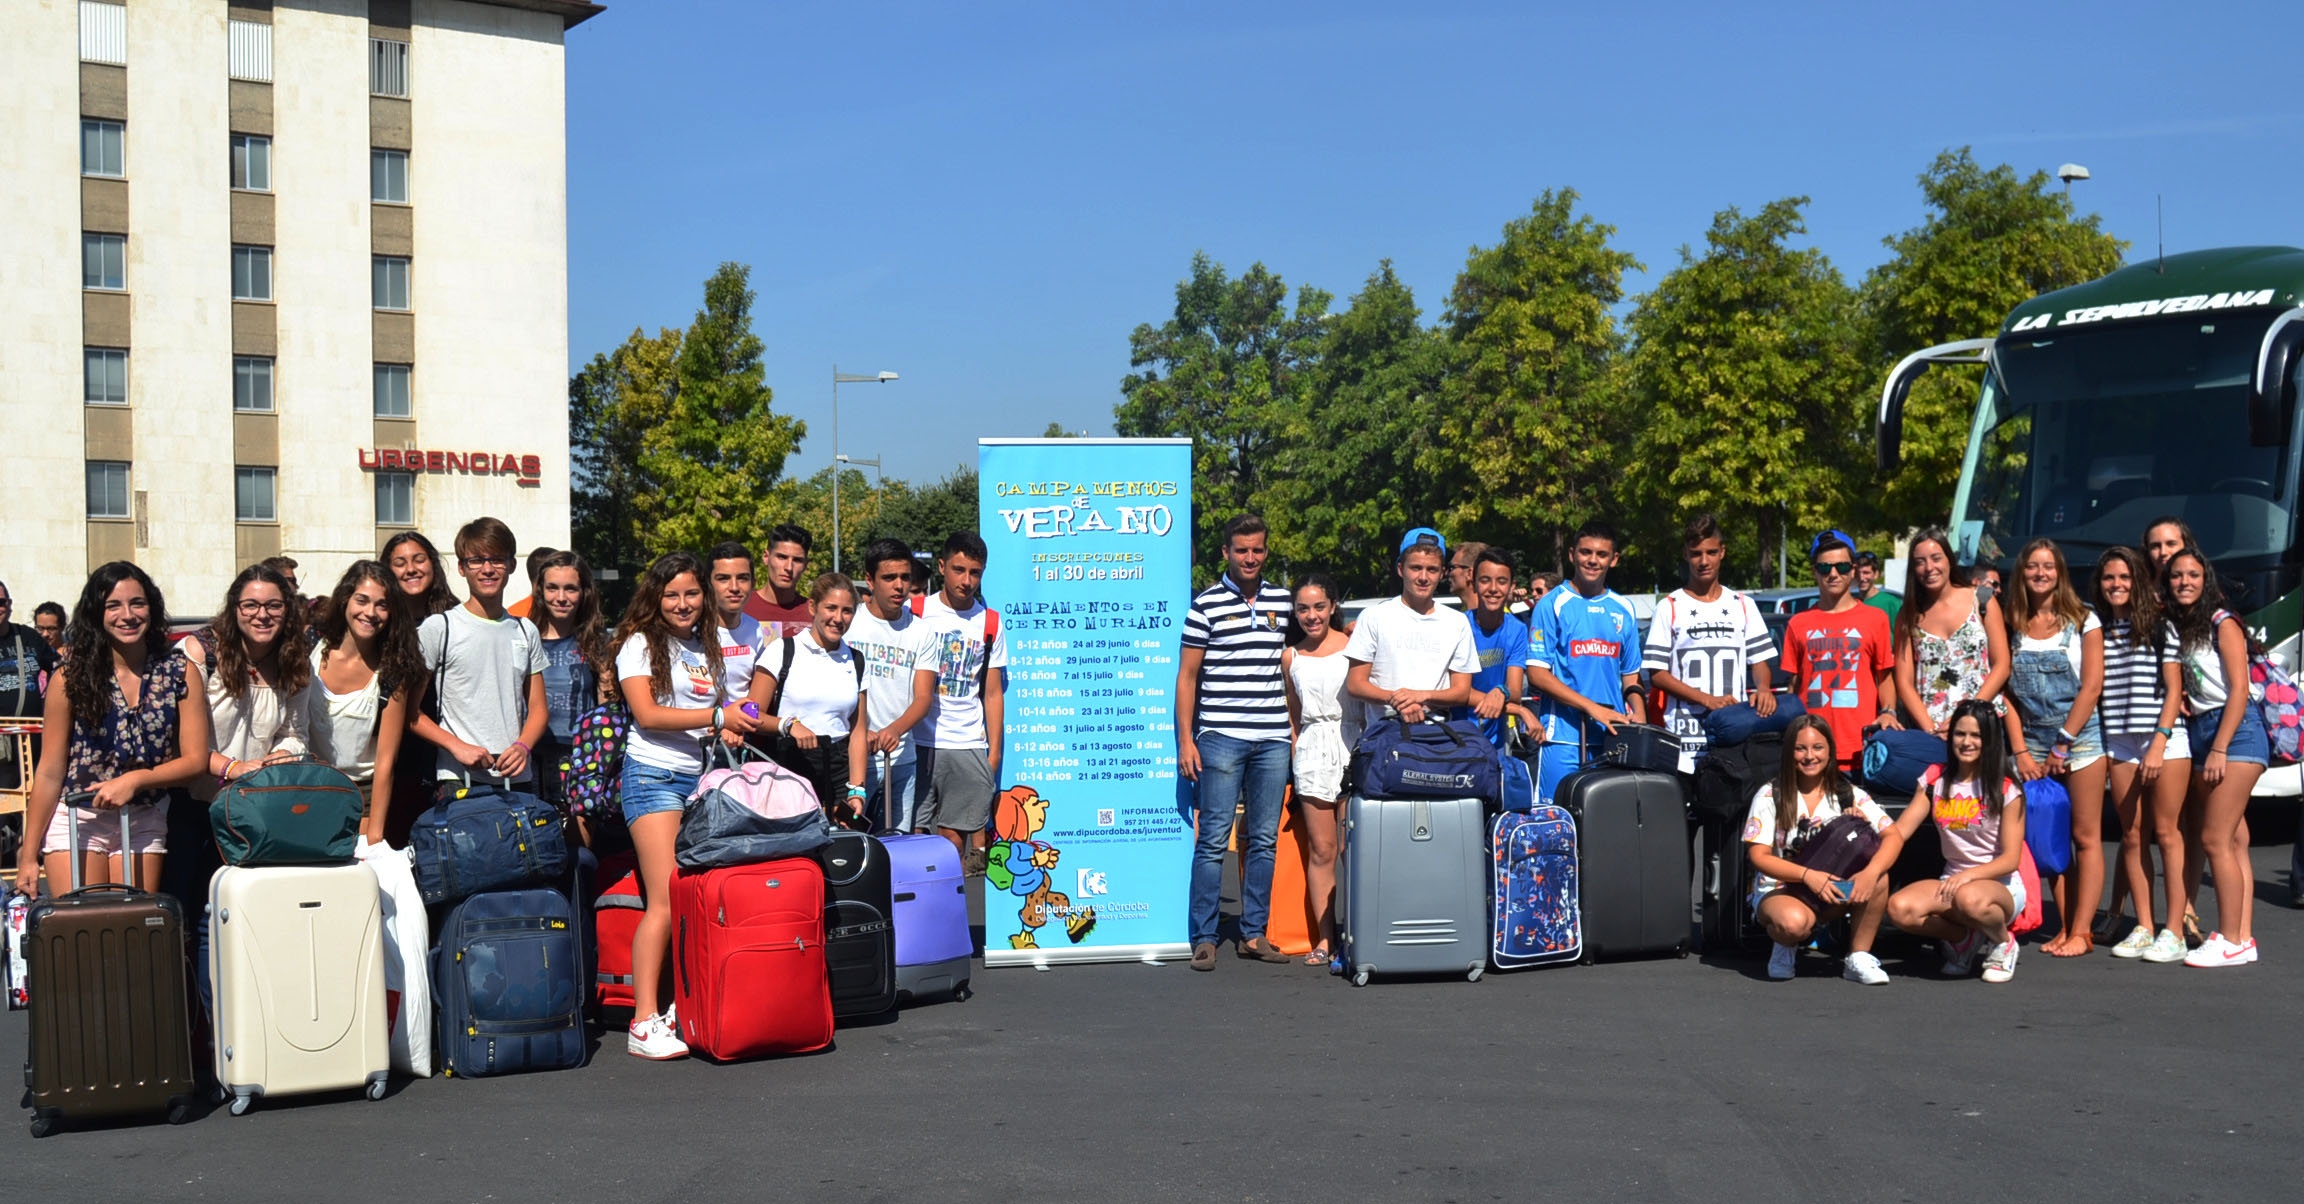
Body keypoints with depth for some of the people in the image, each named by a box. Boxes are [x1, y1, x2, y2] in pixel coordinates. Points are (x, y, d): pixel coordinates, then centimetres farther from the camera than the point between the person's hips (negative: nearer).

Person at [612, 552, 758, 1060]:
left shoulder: (706, 648, 18)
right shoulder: (640, 644, 1)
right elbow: (647, 714, -10)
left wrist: (736, 724, 4)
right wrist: (717, 717, -12)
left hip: (701, 778, 6)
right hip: (653, 775, -6)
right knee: (666, 900, -13)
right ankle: (645, 1022, -11)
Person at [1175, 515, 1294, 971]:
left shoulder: (1283, 601, 11)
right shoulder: (1206, 603, 0)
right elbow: (1187, 676, 1)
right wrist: (1185, 740, -5)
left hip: (1273, 740, 4)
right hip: (1221, 738, -4)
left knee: (1264, 841, 8)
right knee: (1214, 840, -4)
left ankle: (1254, 934, 16)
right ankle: (1203, 939, 1)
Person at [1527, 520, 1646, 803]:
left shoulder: (1624, 610, 15)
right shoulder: (1553, 604, 0)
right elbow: (1537, 673, -6)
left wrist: (1638, 712, 0)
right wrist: (1592, 708, -14)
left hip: (1613, 736, 4)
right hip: (1564, 735, -4)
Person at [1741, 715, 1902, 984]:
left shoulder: (1848, 794, 1)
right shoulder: (1770, 796, -5)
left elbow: (1893, 836, -10)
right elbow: (1758, 856, -12)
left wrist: (1870, 872, -31)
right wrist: (1808, 875, -27)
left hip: (1833, 892, 3)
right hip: (1778, 891, -3)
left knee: (1879, 878, -26)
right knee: (1794, 922, -39)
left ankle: (1858, 958, -9)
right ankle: (1786, 947, 0)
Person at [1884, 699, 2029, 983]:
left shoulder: (2005, 790, -6)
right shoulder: (1935, 779, 6)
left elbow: (2011, 859, -10)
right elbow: (1899, 831, -2)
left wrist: (1968, 875, -27)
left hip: (2001, 886, -4)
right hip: (1952, 881, 4)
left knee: (1969, 898, -41)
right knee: (1899, 909, -28)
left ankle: (2002, 942, -4)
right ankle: (1963, 937, 4)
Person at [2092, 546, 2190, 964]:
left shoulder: (2159, 626, -1)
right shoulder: (2096, 629, 10)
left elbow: (2174, 689, -4)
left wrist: (2159, 744, -12)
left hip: (2165, 739, -4)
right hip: (2119, 743, 4)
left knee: (2166, 833, -4)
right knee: (2132, 836, 5)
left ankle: (2174, 933, -2)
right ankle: (2143, 929, 11)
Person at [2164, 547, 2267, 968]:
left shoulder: (2222, 624, -6)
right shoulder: (2175, 628, 14)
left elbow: (2239, 689, -12)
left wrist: (2219, 750, -16)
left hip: (2236, 729, -7)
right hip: (2200, 732, 7)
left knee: (2215, 839, -12)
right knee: (2231, 841, 5)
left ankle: (2231, 941, -9)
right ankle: (2243, 937, 6)